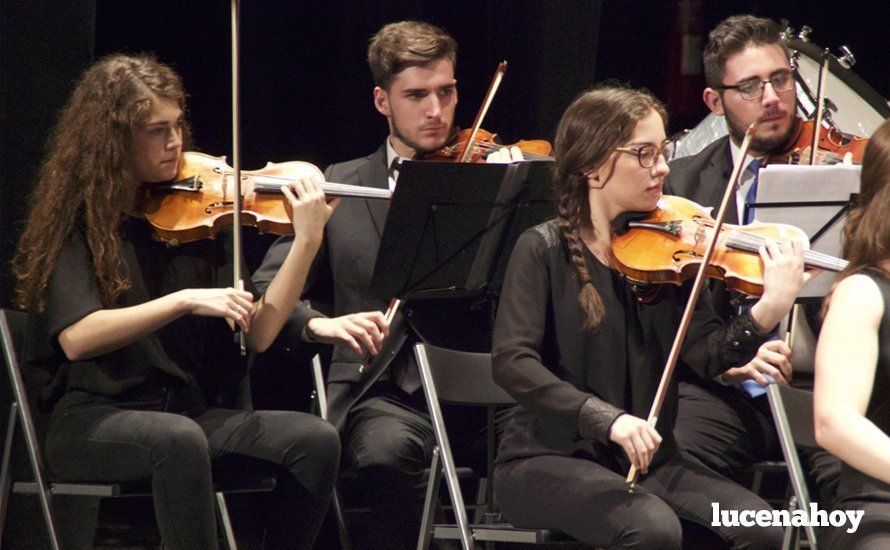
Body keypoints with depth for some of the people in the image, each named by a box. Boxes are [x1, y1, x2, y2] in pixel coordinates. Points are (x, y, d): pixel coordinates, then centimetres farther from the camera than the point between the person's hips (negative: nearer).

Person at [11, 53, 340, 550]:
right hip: (94, 419, -4)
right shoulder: (74, 223, -3)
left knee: (315, 439, -20)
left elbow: (258, 334, 0)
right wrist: (186, 300, -27)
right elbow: (76, 337, -20)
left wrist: (307, 241, -10)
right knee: (178, 439, -37)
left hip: (192, 410, 5)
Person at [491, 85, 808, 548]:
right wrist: (608, 419, -29)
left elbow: (704, 355, -5)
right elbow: (512, 362, -18)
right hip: (547, 458, -5)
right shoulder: (544, 250, -7)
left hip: (645, 457, 5)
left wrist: (768, 311, -24)